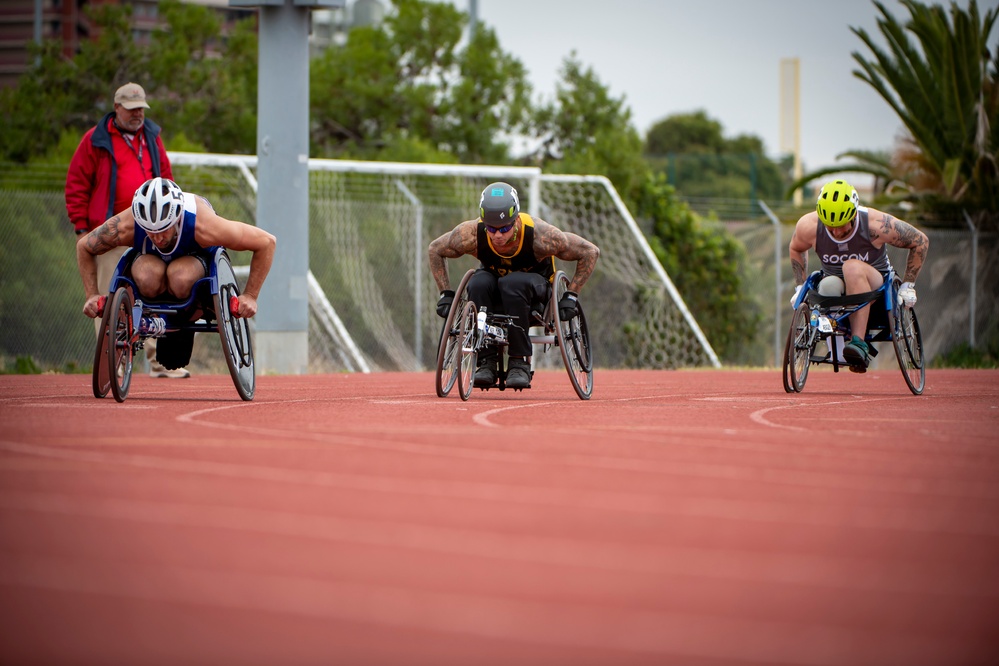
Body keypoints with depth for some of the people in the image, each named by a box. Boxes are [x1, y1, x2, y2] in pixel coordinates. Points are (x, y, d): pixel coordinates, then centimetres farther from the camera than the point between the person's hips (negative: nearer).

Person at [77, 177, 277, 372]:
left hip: (199, 253, -1)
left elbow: (267, 242, -27)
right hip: (151, 255, 1)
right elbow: (83, 247, -11)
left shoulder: (202, 225, -39)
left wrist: (250, 296, -24)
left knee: (181, 279, -38)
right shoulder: (126, 227, -34)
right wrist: (92, 295, -15)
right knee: (147, 279, -36)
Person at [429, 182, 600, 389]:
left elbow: (591, 252, -18)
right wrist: (445, 294, -9)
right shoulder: (471, 235, -27)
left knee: (513, 284, -38)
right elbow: (435, 250, -5)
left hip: (535, 284, -2)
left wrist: (571, 296, -19)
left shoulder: (539, 235, -31)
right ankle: (487, 363, -26)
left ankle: (520, 362, -29)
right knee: (478, 284, -34)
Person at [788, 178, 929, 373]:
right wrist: (800, 287, 6)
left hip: (876, 287, -2)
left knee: (853, 268, -37)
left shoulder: (877, 225, -22)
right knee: (829, 285, -36)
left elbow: (921, 241, -6)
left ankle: (859, 342, -45)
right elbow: (795, 249, 11)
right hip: (837, 290, 2)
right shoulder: (808, 226, -15)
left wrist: (908, 285, -5)